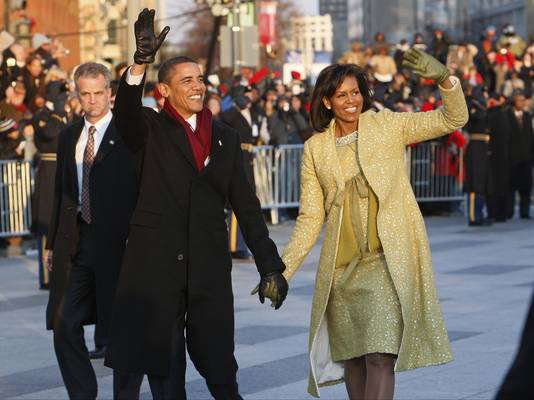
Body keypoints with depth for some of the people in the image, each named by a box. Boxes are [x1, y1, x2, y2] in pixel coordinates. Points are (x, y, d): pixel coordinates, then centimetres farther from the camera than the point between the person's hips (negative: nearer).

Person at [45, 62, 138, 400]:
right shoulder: (69, 136, 13)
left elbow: (141, 190, -8)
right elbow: (61, 192, 17)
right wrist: (53, 242, 14)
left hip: (115, 242, -5)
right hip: (75, 242, 5)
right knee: (64, 325, 0)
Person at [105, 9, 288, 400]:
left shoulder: (226, 137, 12)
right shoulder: (151, 129, 3)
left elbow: (246, 206, 10)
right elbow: (126, 112, -21)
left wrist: (271, 265, 5)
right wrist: (140, 62, -37)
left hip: (209, 265, 2)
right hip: (155, 262, -2)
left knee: (219, 368, 3)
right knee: (161, 368, 5)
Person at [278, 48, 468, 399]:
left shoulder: (387, 126, 2)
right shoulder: (315, 149, 7)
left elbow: (453, 119, -3)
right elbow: (310, 218, 8)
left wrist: (444, 78, -21)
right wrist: (282, 271, 1)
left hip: (388, 261, -3)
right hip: (342, 267, 3)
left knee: (380, 355, -14)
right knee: (351, 357, 8)